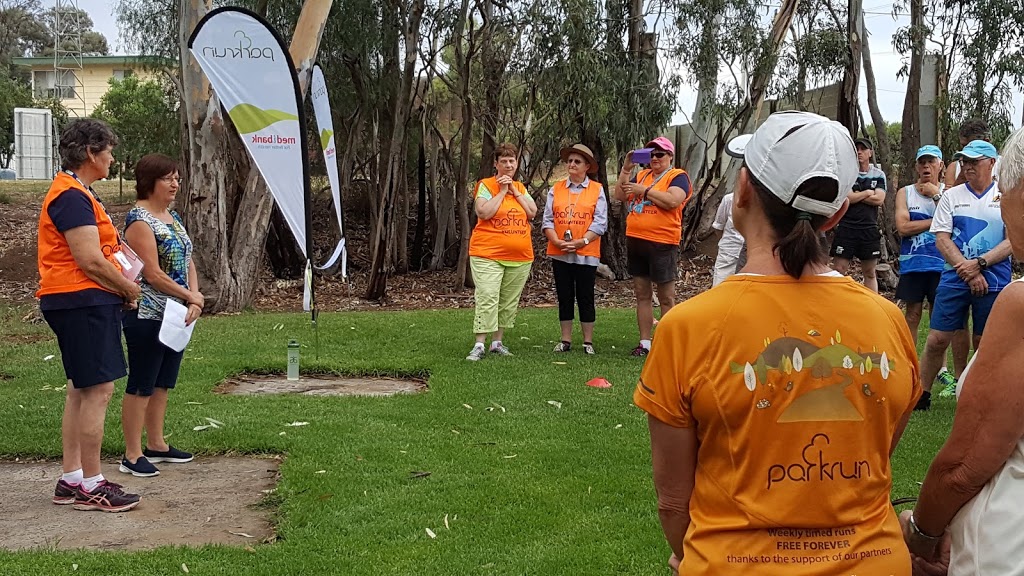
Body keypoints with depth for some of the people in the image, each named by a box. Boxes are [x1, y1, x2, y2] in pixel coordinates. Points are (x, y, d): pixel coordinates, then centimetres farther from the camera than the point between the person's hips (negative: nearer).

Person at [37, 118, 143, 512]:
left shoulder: (74, 192, 18)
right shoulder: (72, 196, -16)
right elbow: (90, 261, -21)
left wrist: (120, 287, 10)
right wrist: (128, 289, -7)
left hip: (83, 303, 11)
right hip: (84, 302, -11)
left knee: (81, 390, 14)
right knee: (98, 390, -8)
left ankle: (71, 480, 21)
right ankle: (91, 486, -2)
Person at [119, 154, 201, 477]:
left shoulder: (172, 217, 14)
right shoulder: (139, 221, -14)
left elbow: (188, 262, 13)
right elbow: (152, 274, -19)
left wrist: (194, 300, -3)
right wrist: (191, 297, -11)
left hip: (176, 315, 9)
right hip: (147, 316, -9)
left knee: (163, 383, 15)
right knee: (141, 386, -3)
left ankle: (156, 444, 25)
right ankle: (133, 455, 3)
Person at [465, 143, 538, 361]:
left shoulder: (520, 188, 14)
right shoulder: (486, 185, -2)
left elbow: (532, 212, 2)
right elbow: (484, 213, -17)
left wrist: (514, 191, -3)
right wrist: (502, 192, -13)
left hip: (520, 257, 6)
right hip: (488, 254, -5)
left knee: (509, 302, 8)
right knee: (487, 299, -13)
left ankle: (497, 342, 17)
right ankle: (479, 345, -10)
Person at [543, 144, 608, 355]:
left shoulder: (597, 190, 2)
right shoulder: (556, 189, 8)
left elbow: (600, 222, -5)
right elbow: (548, 220, 3)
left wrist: (582, 241, -17)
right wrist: (557, 241, -13)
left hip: (586, 254, -2)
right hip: (559, 254, 2)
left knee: (585, 298, 3)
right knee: (564, 297, 8)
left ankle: (588, 342, 11)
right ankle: (566, 340, 15)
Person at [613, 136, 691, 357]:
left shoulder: (678, 177, -2)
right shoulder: (641, 175, 17)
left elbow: (673, 201, -20)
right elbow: (620, 196, 11)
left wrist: (644, 190, -15)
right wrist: (626, 169, 2)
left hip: (662, 244, -7)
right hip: (635, 241, 7)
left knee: (666, 297, 0)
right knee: (642, 294, 9)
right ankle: (645, 342, 15)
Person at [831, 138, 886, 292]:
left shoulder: (879, 175, 8)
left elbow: (879, 199, -6)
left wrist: (855, 196, -7)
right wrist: (867, 193, -5)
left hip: (869, 229, 2)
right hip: (846, 227, -2)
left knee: (870, 273, 11)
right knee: (838, 270, -7)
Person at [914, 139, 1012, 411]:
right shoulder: (951, 196, 7)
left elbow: (1013, 239, -2)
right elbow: (941, 238, 1)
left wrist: (979, 263, -14)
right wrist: (968, 272, -9)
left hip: (994, 280, -1)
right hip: (955, 278, 1)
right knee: (937, 339, -2)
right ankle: (922, 394, 10)